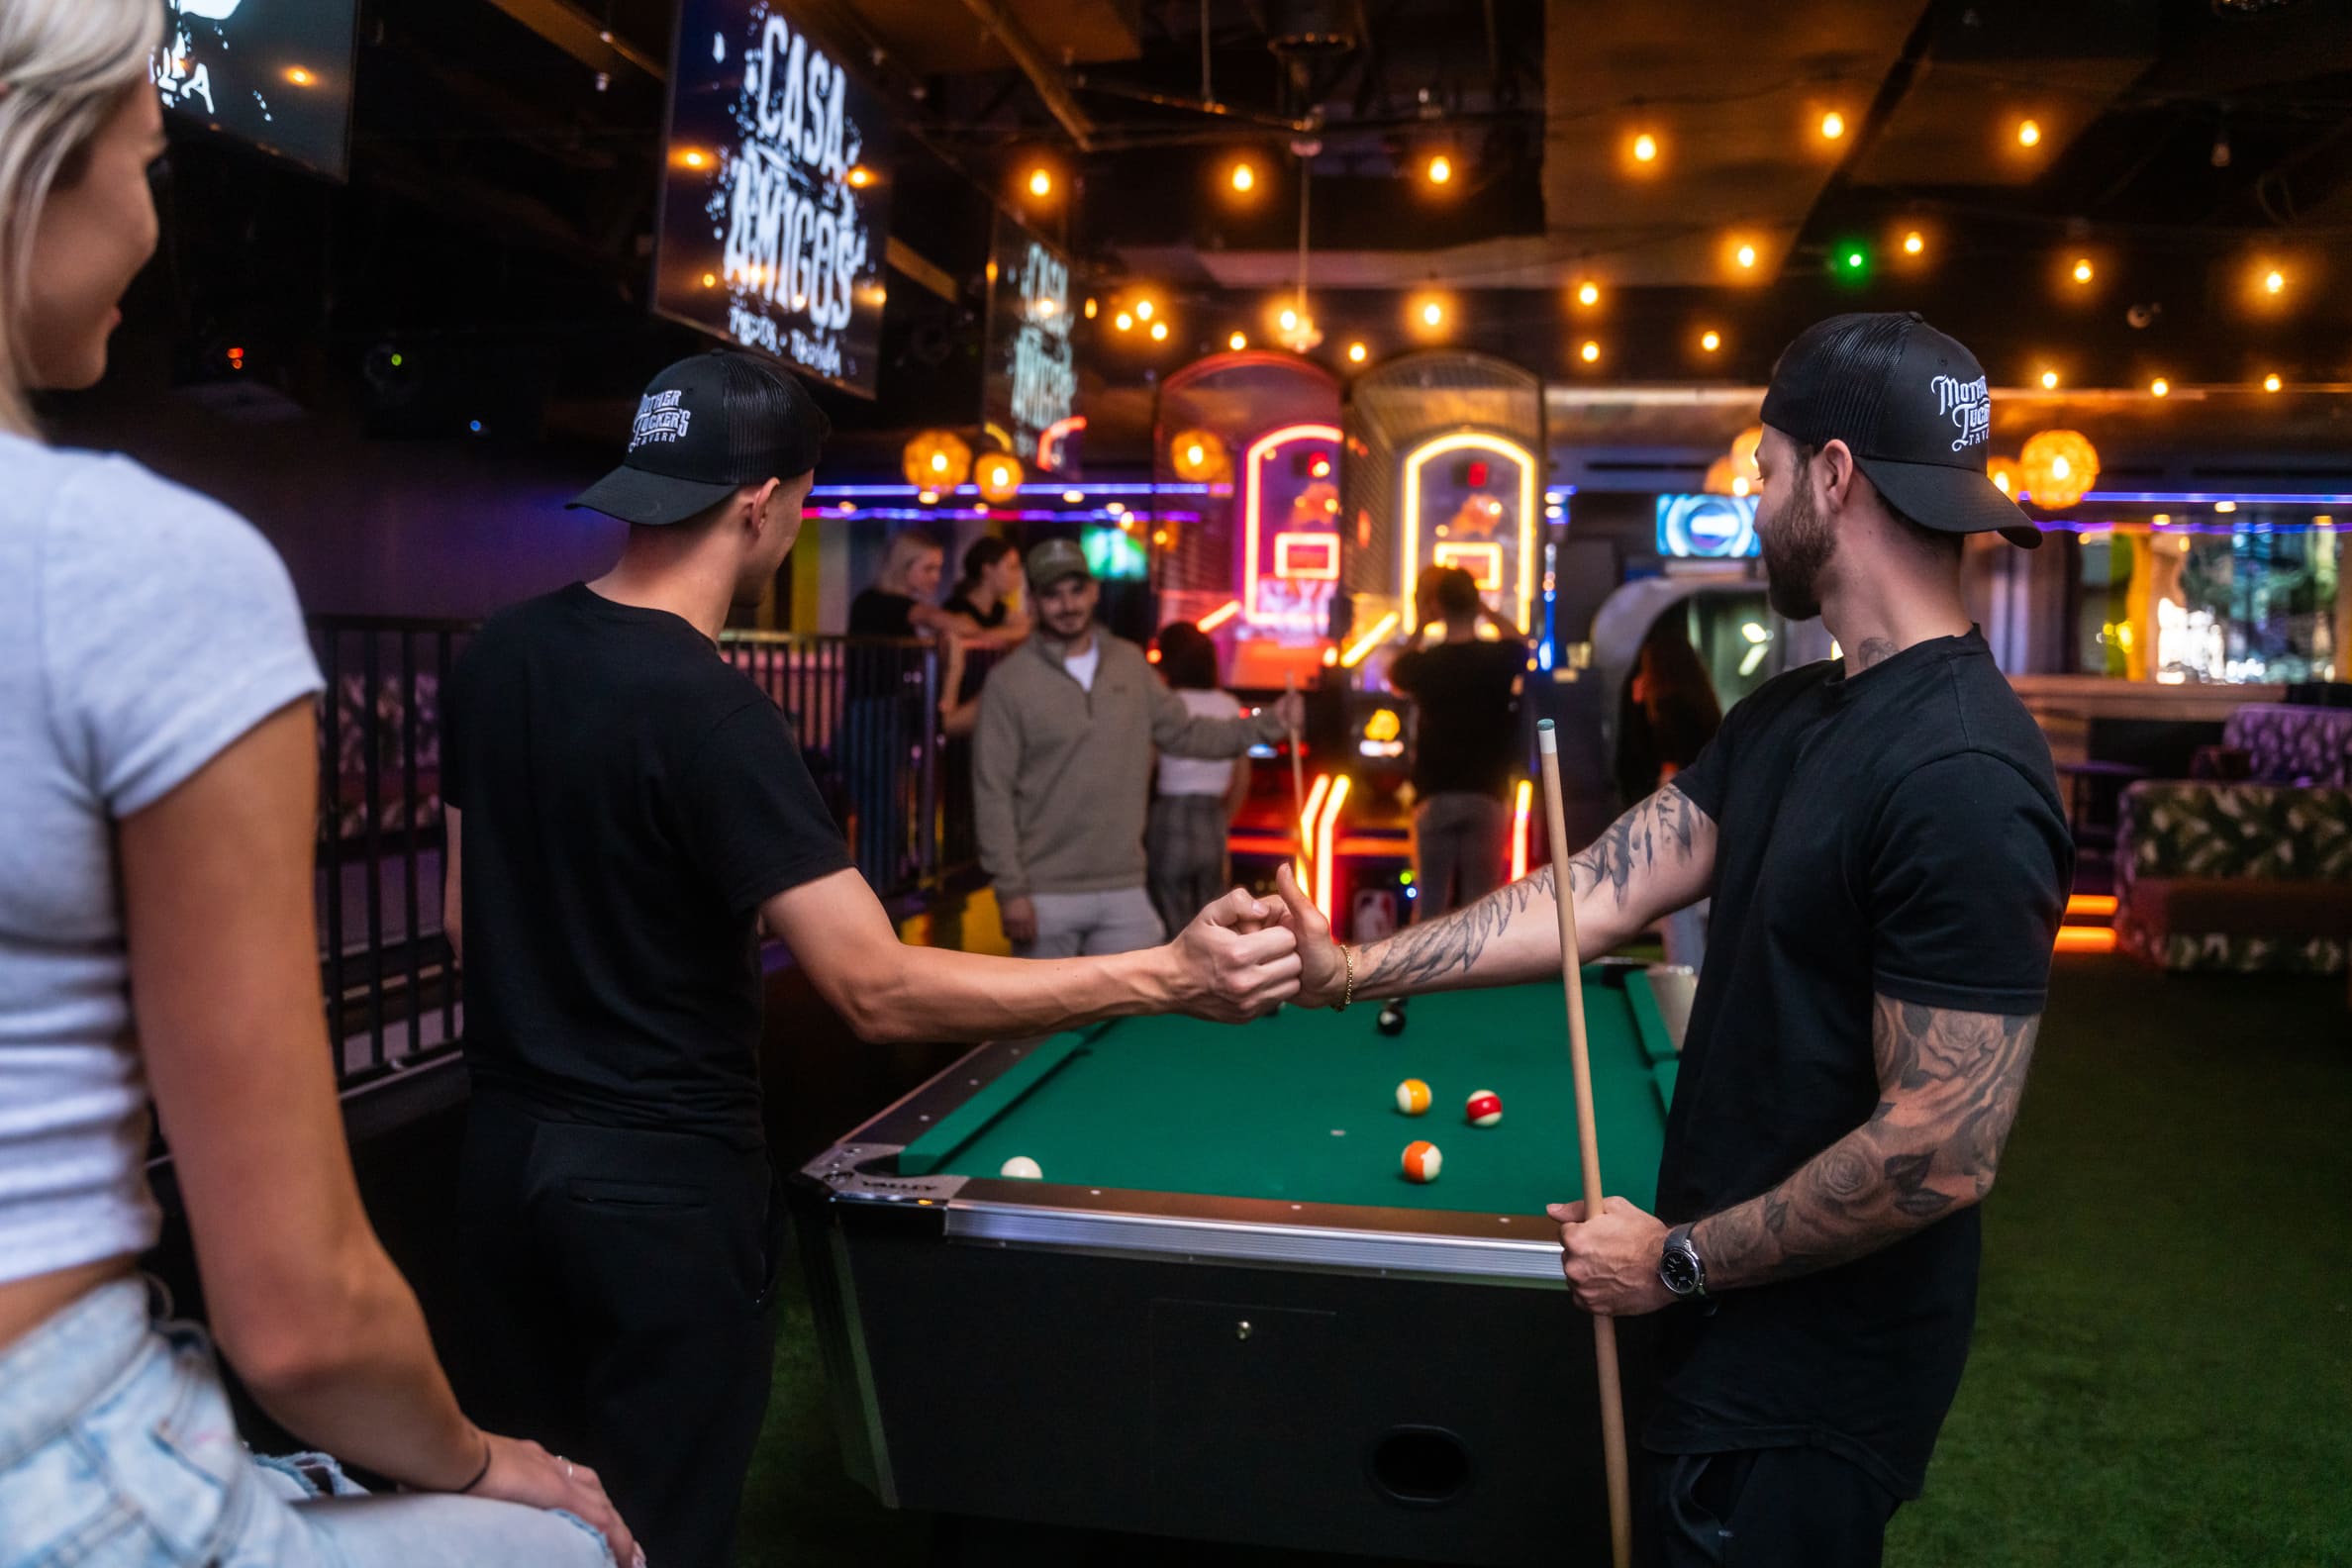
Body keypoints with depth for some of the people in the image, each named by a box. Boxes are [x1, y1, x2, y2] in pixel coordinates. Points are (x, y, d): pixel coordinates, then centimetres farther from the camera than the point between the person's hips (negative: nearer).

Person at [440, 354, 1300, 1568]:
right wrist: (1167, 976, -28)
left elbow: (467, 910, 11)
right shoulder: (710, 713, -23)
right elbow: (881, 990, -27)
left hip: (504, 1151, 8)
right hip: (661, 1185, -8)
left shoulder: (501, 653, 2)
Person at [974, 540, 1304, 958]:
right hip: (1045, 895, -3)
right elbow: (992, 793, -9)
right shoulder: (1009, 681, -8)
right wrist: (1009, 889, -12)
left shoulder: (1130, 663, 5)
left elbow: (1183, 733, 15)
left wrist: (1267, 723, 2)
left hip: (1124, 889, 4)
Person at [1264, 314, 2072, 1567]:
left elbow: (1942, 1155, -26)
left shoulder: (1963, 780, -25)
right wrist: (1351, 969, -2)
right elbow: (1601, 894, 3)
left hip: (1811, 1380, -8)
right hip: (1738, 1324, 8)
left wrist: (1678, 1260, -16)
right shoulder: (1783, 720, 4)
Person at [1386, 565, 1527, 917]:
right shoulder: (1499, 658, -4)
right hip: (1487, 796, 0)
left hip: (1434, 796, 0)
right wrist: (1486, 610, 21)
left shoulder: (1425, 663, -6)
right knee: (1480, 901, 4)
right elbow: (1521, 642, 23)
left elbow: (1395, 675, 19)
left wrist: (1421, 624, 17)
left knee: (1430, 902, 5)